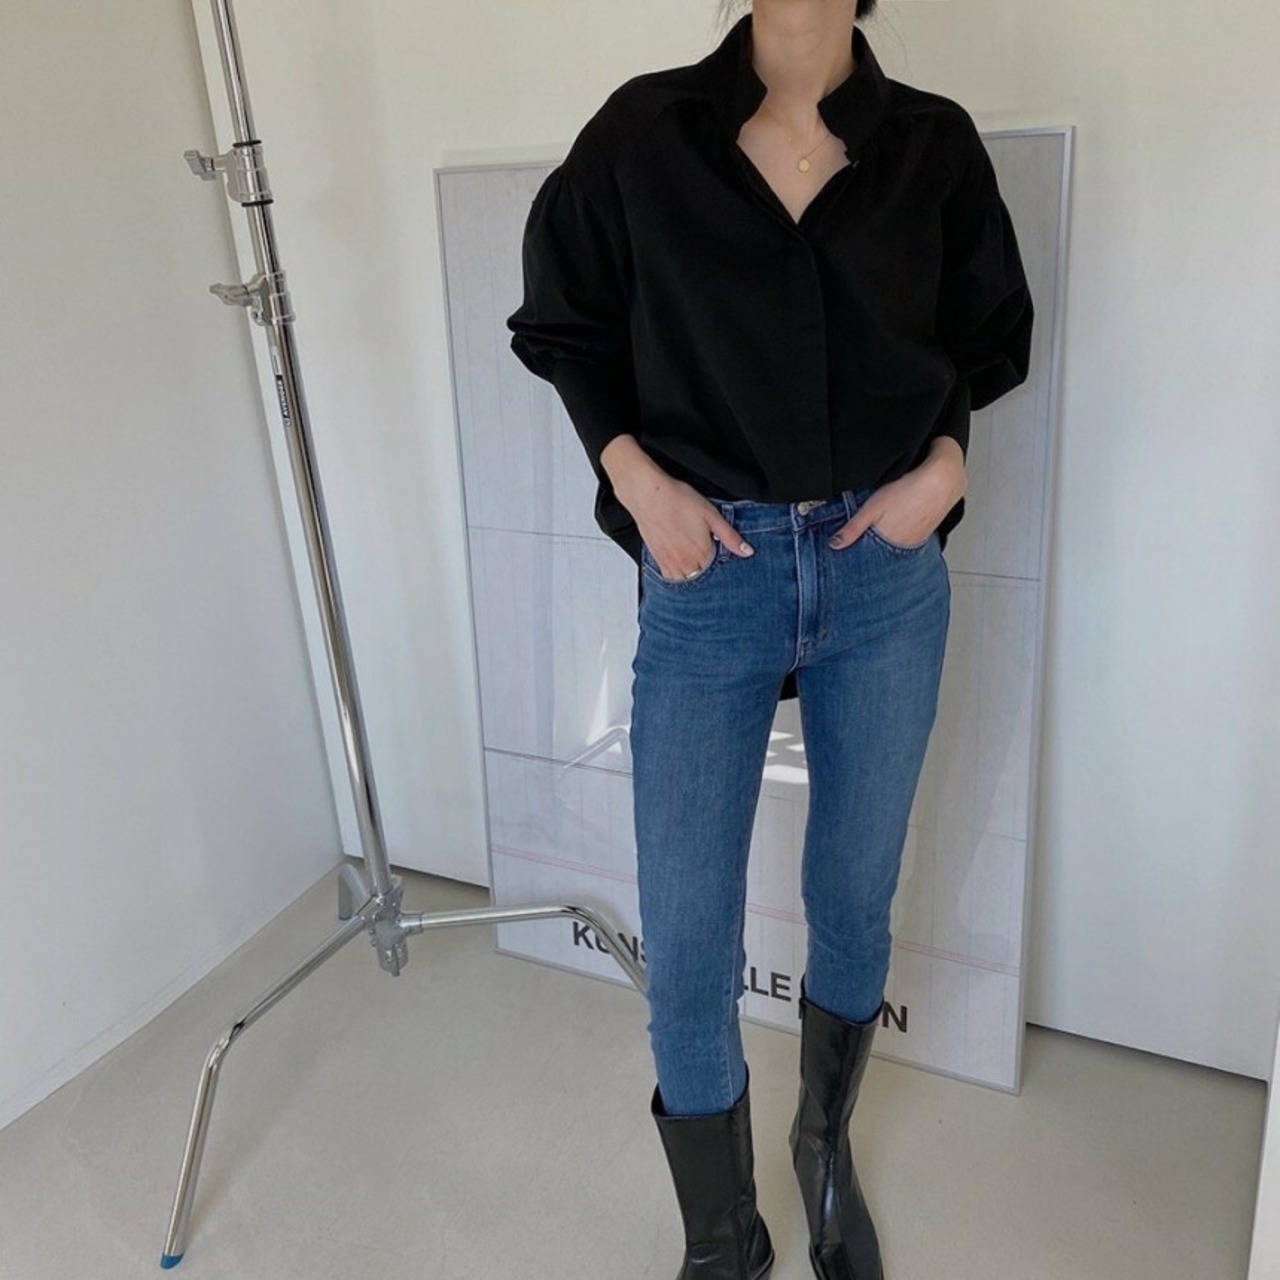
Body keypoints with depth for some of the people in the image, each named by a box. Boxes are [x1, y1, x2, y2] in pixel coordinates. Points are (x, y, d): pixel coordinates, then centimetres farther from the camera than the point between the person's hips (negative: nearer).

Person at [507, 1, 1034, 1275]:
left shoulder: (934, 145, 2)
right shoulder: (643, 133, -2)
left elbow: (989, 337, 15)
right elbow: (564, 323, 8)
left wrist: (946, 460, -4)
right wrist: (635, 473, -7)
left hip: (884, 573, 2)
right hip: (708, 576, -1)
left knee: (854, 897, 16)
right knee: (685, 946, 0)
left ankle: (825, 1147, 46)